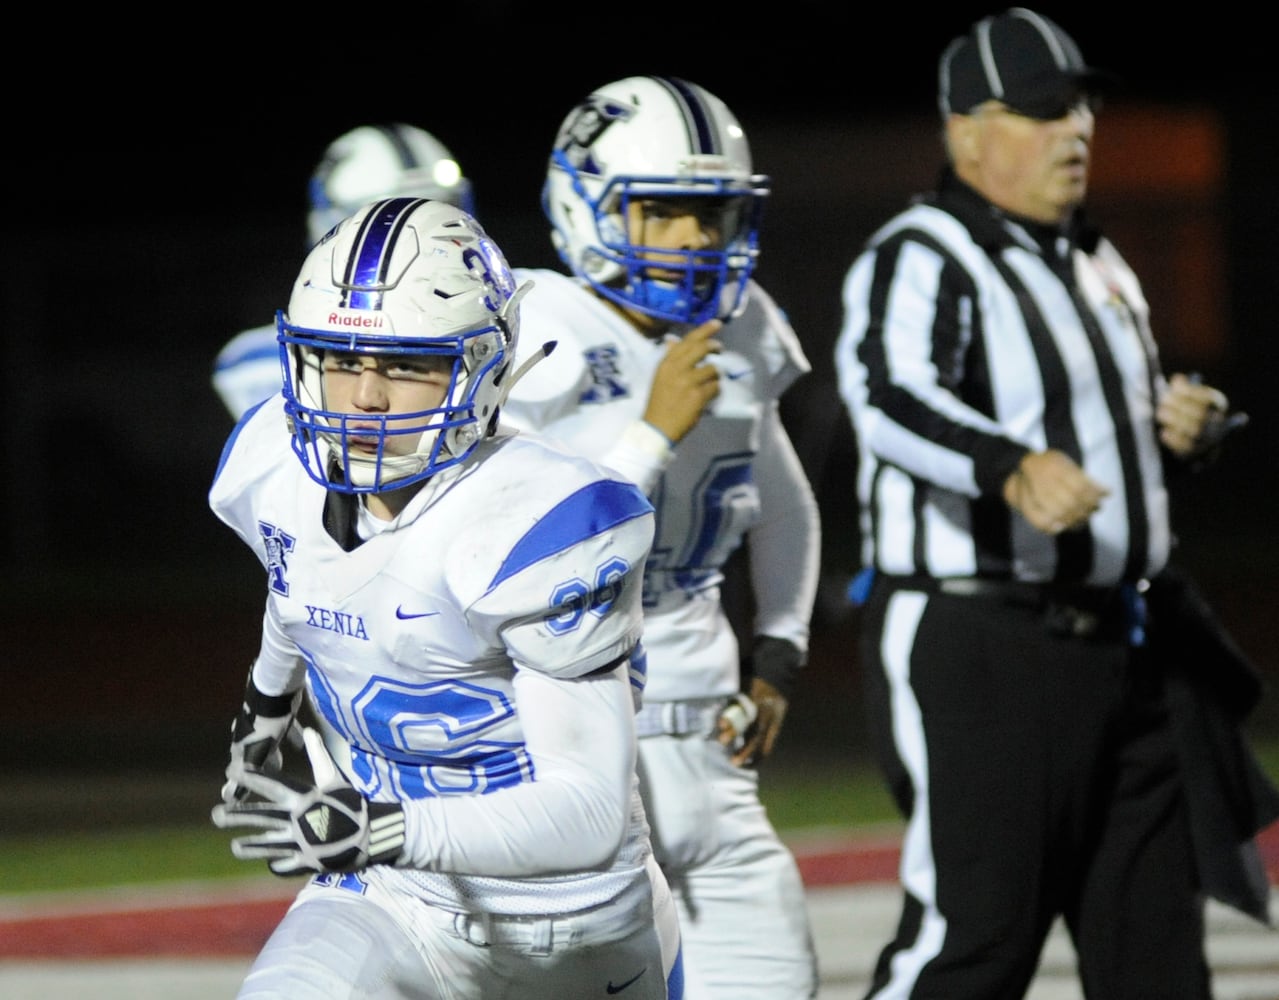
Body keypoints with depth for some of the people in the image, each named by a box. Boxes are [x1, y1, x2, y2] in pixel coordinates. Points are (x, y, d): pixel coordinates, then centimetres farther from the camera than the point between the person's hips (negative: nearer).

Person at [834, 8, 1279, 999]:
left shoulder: (1095, 261, 17)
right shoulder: (922, 259, -12)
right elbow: (892, 401, -31)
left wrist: (1188, 424, 4)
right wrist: (1014, 469, -50)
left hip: (1118, 647, 9)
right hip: (976, 651, -9)